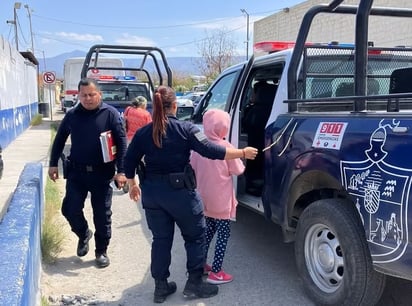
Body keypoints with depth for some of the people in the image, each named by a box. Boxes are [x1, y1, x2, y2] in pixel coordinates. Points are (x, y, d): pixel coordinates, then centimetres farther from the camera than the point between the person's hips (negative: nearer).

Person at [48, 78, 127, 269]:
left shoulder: (110, 114, -7)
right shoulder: (72, 115, 4)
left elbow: (121, 143, -9)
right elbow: (59, 140, 15)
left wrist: (121, 170, -14)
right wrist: (53, 163, 10)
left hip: (102, 173, -3)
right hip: (76, 172, 3)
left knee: (102, 215, 6)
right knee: (70, 209, 1)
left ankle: (101, 251, 24)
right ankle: (83, 235, 31)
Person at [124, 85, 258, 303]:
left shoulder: (143, 133, 1)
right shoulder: (185, 129, -11)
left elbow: (129, 162, 6)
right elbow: (211, 151, -15)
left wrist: (133, 185, 22)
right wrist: (242, 153, -6)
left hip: (151, 192, 4)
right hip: (180, 191, -4)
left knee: (160, 239, 16)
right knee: (195, 235, 14)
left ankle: (161, 287, 22)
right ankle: (194, 283, 18)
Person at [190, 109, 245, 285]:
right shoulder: (225, 146, -15)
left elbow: (192, 169, 6)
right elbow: (238, 170, -6)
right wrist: (239, 156, 11)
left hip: (204, 199, 6)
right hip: (221, 200, -6)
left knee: (209, 230, 22)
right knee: (223, 234, 5)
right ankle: (216, 272, 4)